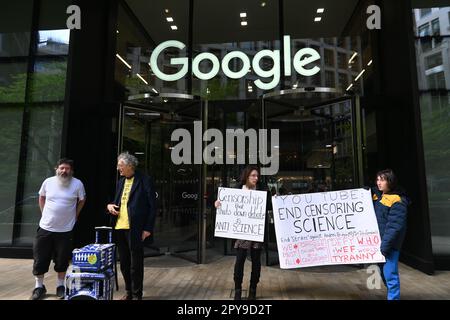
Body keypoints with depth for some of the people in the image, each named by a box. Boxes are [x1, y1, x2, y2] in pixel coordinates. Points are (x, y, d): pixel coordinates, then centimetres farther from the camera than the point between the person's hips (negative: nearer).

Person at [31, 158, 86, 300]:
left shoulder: (77, 184, -9)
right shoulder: (48, 182, -3)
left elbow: (82, 200, 7)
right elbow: (41, 198, 15)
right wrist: (45, 214, 10)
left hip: (65, 230, -2)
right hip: (45, 228, 2)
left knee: (62, 260, 9)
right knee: (40, 259, 9)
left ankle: (60, 285, 27)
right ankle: (39, 286, 27)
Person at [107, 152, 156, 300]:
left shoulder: (144, 180, -7)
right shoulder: (120, 182, 14)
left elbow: (152, 205, -9)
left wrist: (148, 228, -13)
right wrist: (110, 205, 2)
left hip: (134, 228, -7)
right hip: (119, 227, 7)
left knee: (136, 263, 3)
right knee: (124, 263, 15)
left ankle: (137, 294, 18)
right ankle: (128, 292, 30)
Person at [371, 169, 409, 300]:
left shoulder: (397, 201, -16)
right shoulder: (376, 195, 7)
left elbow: (394, 226, -20)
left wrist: (386, 244, -23)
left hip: (389, 244, -8)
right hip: (378, 241, 8)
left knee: (390, 274, -5)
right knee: (383, 272, 20)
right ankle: (393, 295, 38)